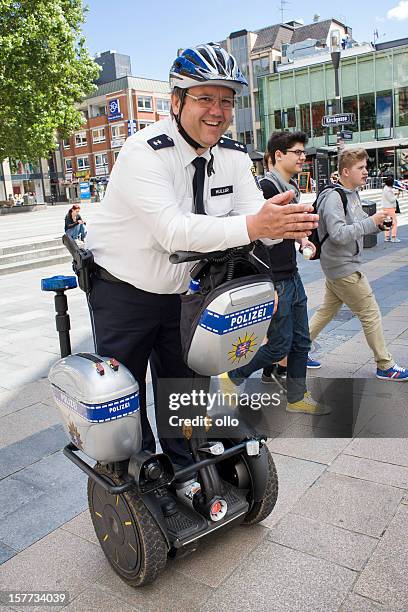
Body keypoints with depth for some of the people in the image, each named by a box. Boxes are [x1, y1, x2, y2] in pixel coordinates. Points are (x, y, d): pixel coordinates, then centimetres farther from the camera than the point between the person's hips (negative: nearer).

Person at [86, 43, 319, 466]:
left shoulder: (233, 156, -3)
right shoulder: (145, 152, -23)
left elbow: (256, 214, -13)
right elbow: (174, 231, -37)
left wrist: (287, 224, -36)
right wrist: (252, 226, -47)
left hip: (179, 293, 5)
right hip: (123, 293, -5)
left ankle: (185, 469, 34)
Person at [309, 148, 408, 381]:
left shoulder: (353, 194, 11)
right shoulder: (333, 198, -19)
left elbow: (357, 225, 17)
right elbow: (338, 234, -28)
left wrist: (376, 224, -1)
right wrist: (371, 222, -26)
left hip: (337, 266, 10)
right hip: (344, 268, -10)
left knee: (327, 310, 17)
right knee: (371, 314, 0)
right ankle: (385, 366, 13)